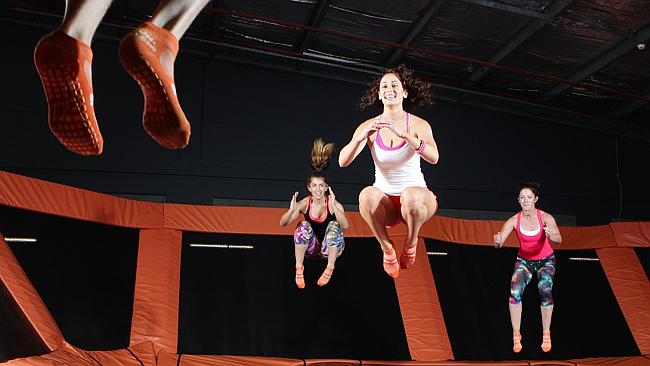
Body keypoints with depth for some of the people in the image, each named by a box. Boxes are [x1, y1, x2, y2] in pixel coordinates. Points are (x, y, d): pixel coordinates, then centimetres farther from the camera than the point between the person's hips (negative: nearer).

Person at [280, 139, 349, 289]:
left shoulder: (333, 203, -19)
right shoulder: (305, 203, -12)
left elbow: (345, 226, -37)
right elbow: (283, 223, -19)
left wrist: (333, 206, -50)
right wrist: (291, 211, -41)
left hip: (330, 249, -1)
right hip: (311, 248, 1)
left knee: (334, 226, -29)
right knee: (304, 226, -27)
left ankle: (329, 269, -17)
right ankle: (299, 269, -16)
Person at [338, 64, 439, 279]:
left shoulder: (418, 125, -4)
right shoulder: (369, 127, -1)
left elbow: (433, 158, -23)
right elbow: (343, 161, -13)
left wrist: (404, 134, -36)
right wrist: (361, 137, -31)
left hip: (416, 197, -1)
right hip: (385, 203, 1)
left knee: (411, 195, -37)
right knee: (367, 195, -33)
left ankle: (410, 243, -5)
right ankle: (387, 248, -9)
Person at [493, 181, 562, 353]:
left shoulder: (545, 217, -22)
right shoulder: (514, 220, -19)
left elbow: (559, 239, -36)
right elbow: (499, 242, -25)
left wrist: (551, 235, -60)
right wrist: (497, 241, -50)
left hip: (546, 260, -1)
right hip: (524, 260, 1)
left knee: (545, 290, -25)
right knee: (515, 292, -21)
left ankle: (546, 333, -5)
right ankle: (516, 335, -5)